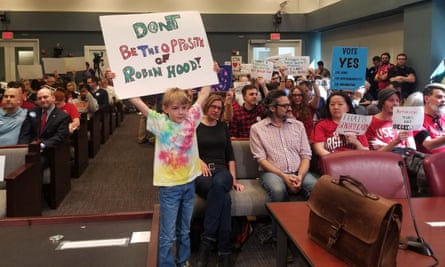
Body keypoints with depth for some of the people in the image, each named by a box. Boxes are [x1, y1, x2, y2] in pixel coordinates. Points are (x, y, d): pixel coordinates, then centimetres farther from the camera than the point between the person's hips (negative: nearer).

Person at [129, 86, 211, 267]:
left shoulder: (191, 119, -1)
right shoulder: (160, 123, -10)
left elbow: (204, 94, 5)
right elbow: (135, 100, -16)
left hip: (189, 183, 4)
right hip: (169, 185, -4)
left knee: (185, 230, 21)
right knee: (167, 235, 4)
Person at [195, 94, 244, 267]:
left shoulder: (222, 127, 22)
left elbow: (230, 154, 16)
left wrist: (233, 179, 5)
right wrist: (199, 161, -16)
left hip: (222, 171, 2)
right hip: (201, 173, -2)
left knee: (219, 183, -39)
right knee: (224, 197, -36)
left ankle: (207, 240, -38)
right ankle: (224, 251, -32)